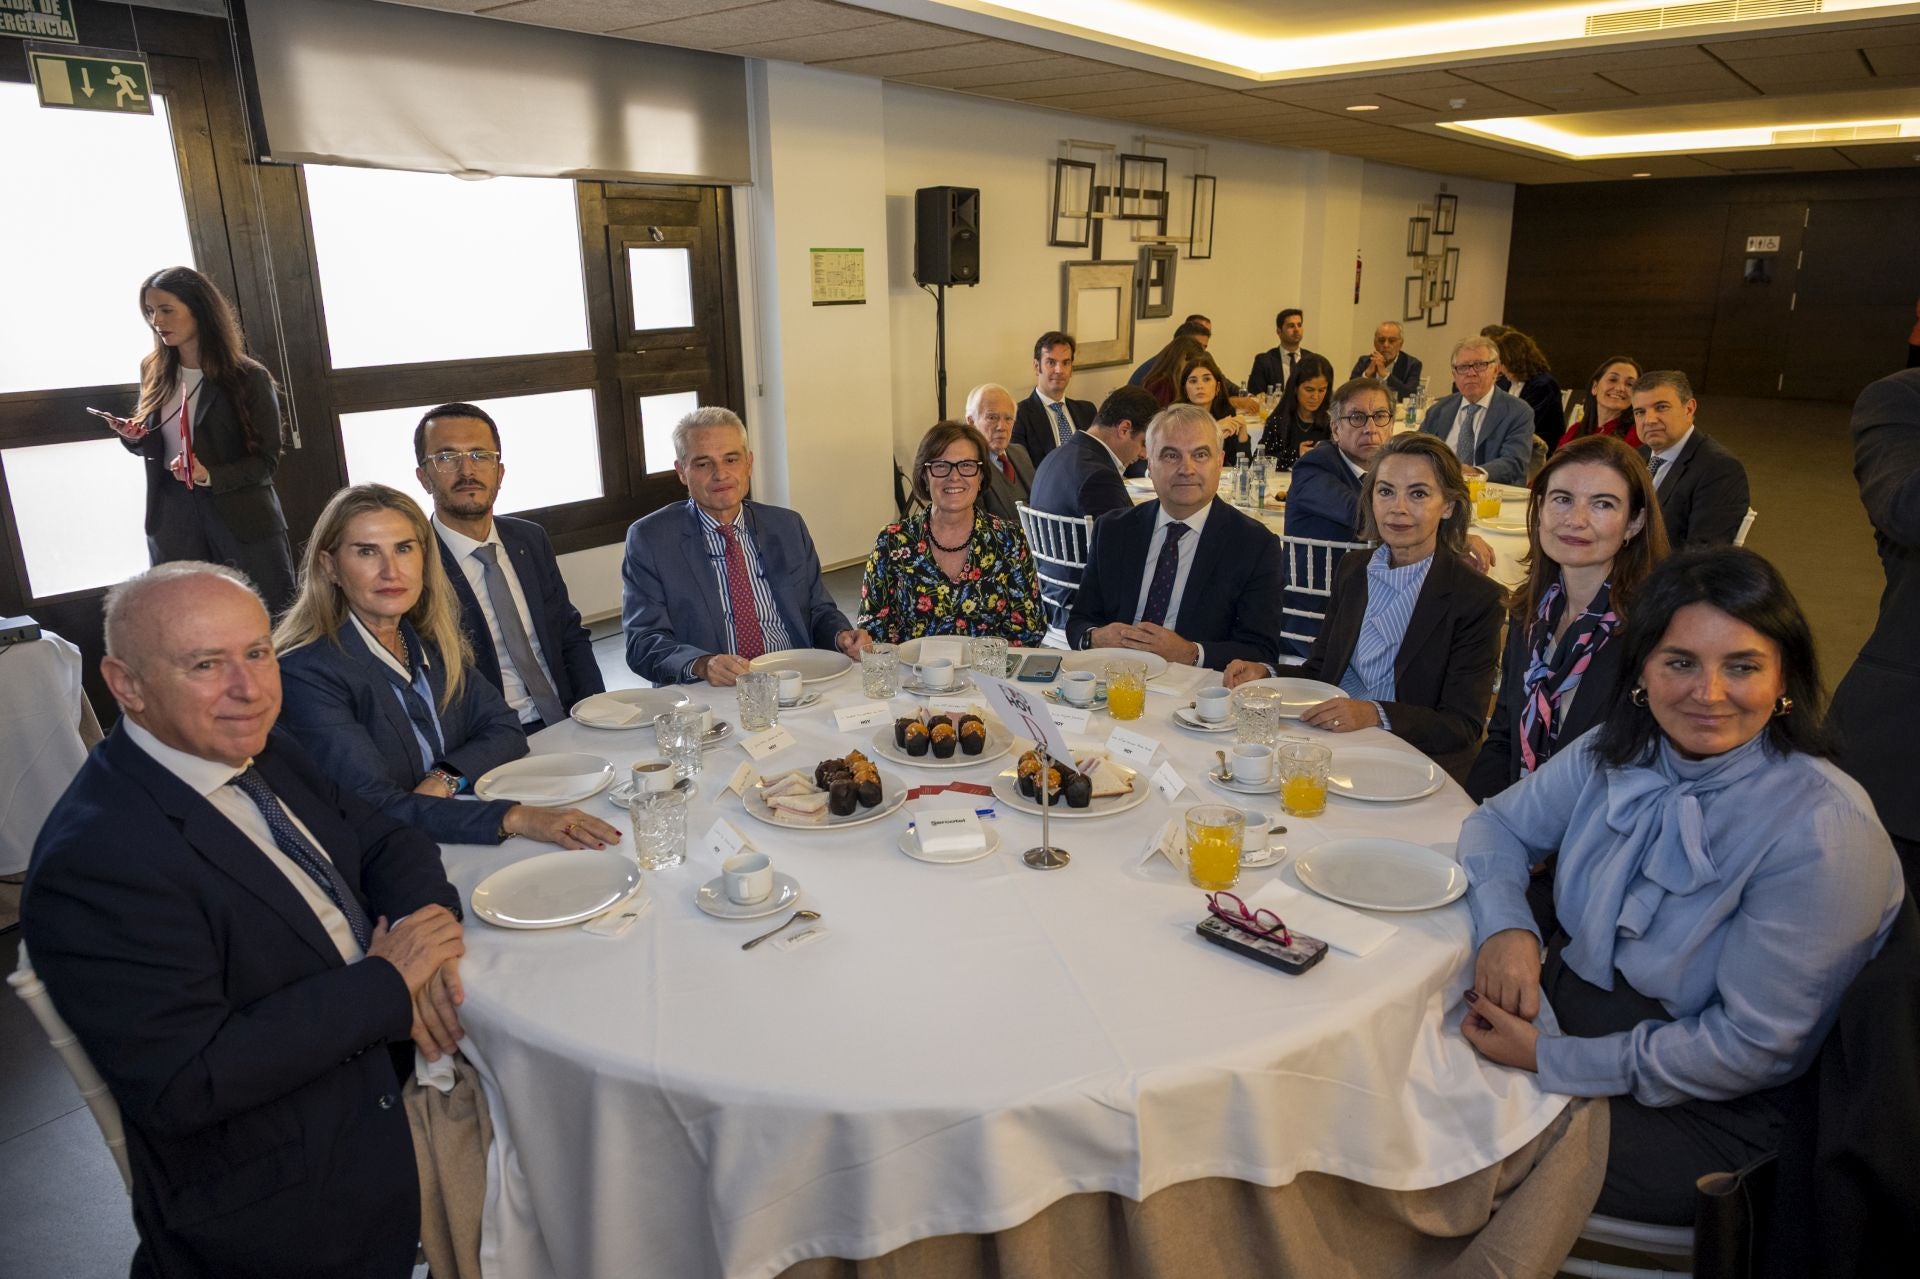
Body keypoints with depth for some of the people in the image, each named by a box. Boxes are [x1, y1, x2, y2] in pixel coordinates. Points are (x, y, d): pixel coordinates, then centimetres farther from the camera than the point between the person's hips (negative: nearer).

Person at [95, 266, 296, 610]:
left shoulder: (249, 377, -9)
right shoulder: (153, 371, 7)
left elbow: (267, 460, -9)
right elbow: (152, 443, 20)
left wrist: (210, 476, -24)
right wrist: (133, 436, -3)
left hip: (242, 517, -4)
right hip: (172, 516, 5)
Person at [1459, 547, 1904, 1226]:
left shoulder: (1822, 831, -23)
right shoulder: (1619, 751, -5)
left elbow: (1753, 1047, -21)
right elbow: (1498, 822, 7)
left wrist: (1552, 1060, -21)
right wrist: (1505, 926, -14)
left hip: (1705, 1113, -6)